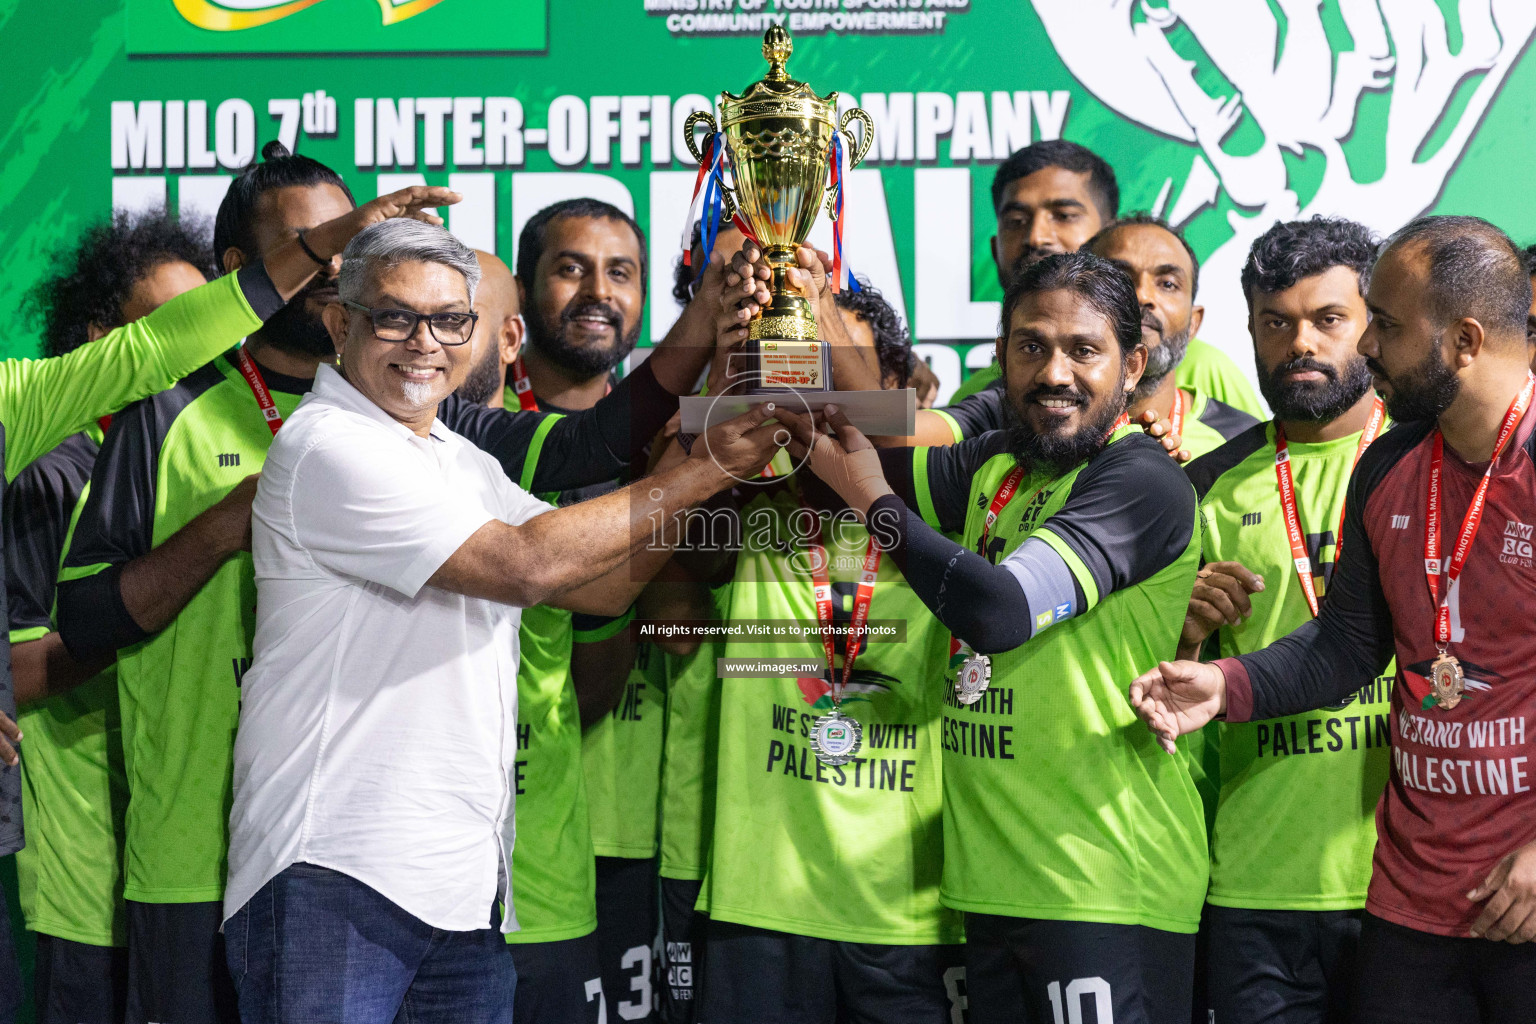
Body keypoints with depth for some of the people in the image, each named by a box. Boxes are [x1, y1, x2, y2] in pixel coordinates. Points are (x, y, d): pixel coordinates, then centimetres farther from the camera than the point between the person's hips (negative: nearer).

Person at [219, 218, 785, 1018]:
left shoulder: (467, 465, 20)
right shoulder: (329, 445, -10)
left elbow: (604, 585, 13)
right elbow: (526, 565, -17)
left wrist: (705, 459, 0)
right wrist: (701, 474, -11)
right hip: (334, 865, -8)